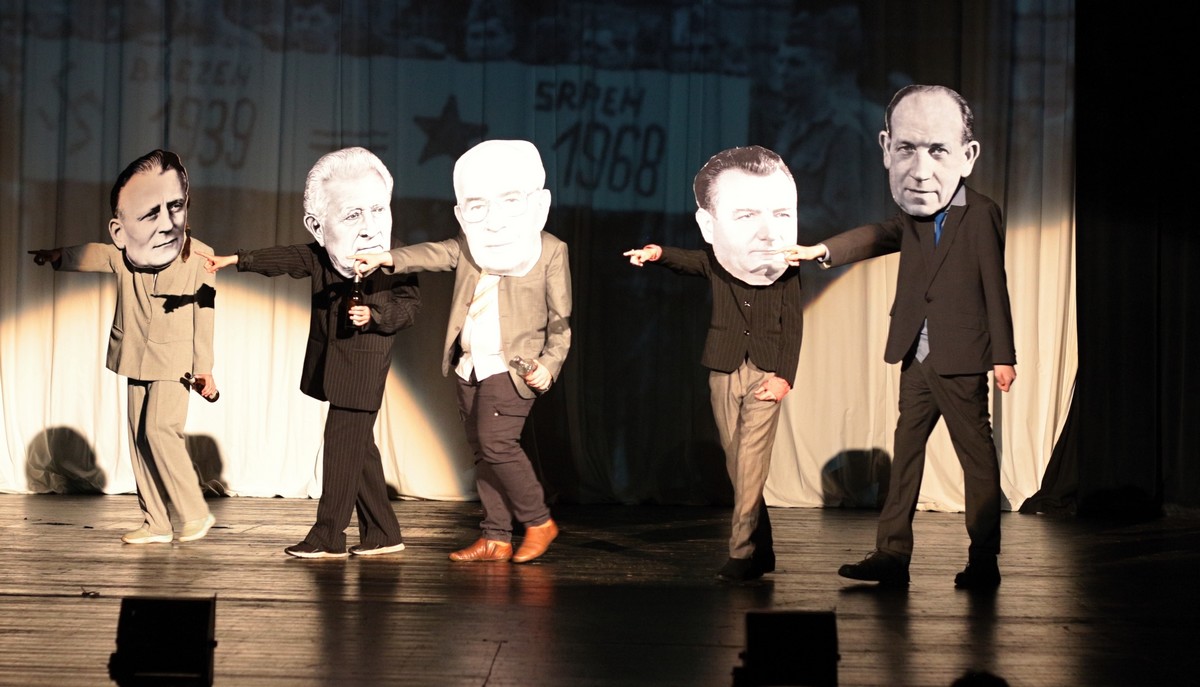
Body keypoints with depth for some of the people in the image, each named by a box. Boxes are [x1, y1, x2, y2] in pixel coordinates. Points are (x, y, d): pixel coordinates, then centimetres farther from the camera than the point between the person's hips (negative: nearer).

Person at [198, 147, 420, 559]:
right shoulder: (321, 255, 5)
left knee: (342, 445, -6)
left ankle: (328, 536, 0)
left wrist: (374, 315, -21)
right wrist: (237, 260, -4)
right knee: (358, 449, 11)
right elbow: (286, 259, 4)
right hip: (331, 365, 6)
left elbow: (410, 305, -6)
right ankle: (383, 533, 19)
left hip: (365, 365, -6)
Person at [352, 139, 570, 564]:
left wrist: (550, 363, -11)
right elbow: (432, 255, -6)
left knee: (496, 441, -18)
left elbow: (561, 318, 0)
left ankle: (538, 520, -2)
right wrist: (388, 259, -26)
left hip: (515, 365, -6)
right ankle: (495, 538, 13)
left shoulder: (550, 251, -1)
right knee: (482, 451, 7)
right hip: (470, 366, 6)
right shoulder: (467, 246, 10)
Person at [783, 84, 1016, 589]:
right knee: (906, 450, 7)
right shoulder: (915, 218, 11)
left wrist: (1003, 355, -11)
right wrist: (823, 251, -14)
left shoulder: (981, 213, -6)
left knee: (976, 454, 0)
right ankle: (892, 554, 10)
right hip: (917, 359, 7)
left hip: (962, 360, -7)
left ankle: (983, 561, 6)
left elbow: (995, 287, -8)